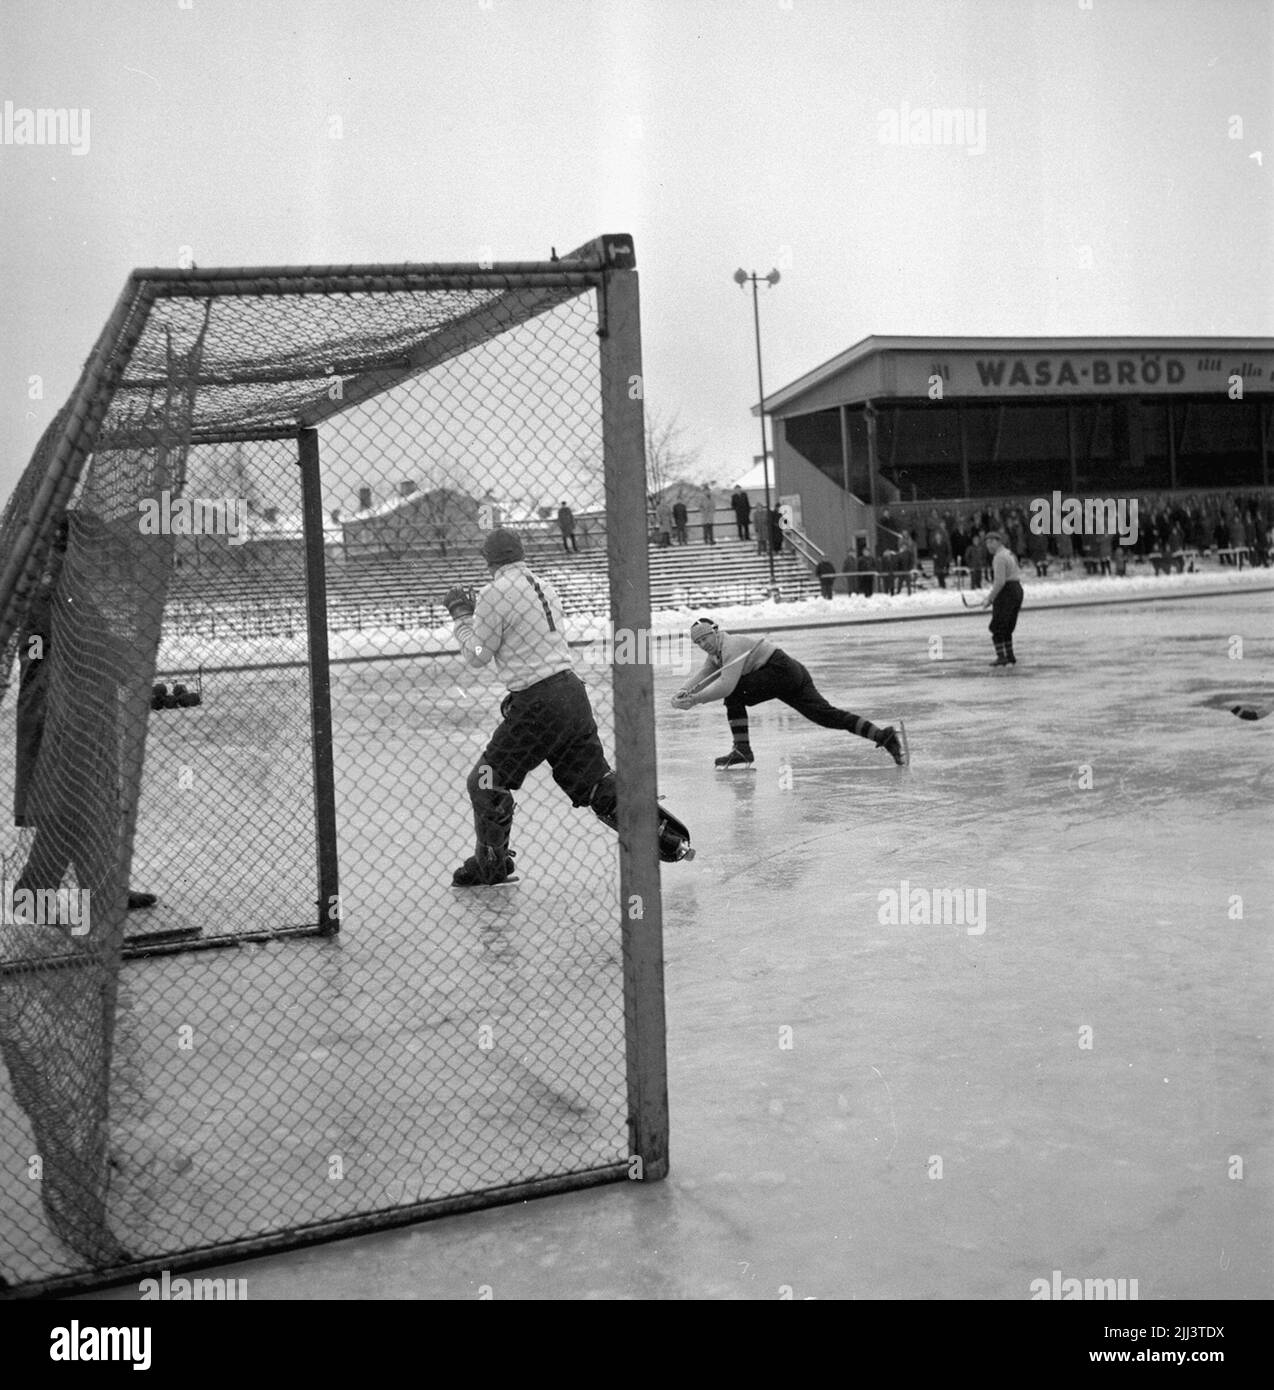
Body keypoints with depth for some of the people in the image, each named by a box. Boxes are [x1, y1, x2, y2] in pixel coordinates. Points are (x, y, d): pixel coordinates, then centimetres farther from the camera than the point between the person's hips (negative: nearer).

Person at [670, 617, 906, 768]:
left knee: (734, 694, -12)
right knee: (828, 715, 0)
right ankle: (885, 736, -7)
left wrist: (695, 699, -21)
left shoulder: (731, 645, -14)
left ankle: (742, 752, -11)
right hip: (793, 675, 10)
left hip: (783, 671, -10)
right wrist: (685, 692, -2)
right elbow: (703, 676, 17)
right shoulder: (716, 654, 16)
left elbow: (726, 685, -25)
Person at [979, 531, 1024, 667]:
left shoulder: (999, 557, -14)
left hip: (1005, 593, -10)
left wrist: (989, 599, -19)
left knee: (997, 626, -5)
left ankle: (1001, 657, -9)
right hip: (1017, 590, 10)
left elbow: (1000, 582, -22)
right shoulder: (1011, 555, 18)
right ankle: (1010, 657, 19)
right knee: (1007, 628, 17)